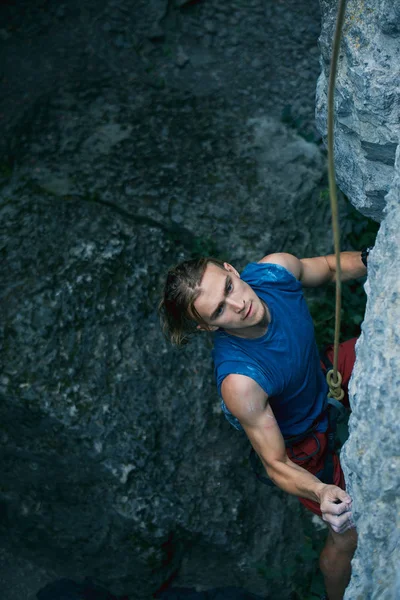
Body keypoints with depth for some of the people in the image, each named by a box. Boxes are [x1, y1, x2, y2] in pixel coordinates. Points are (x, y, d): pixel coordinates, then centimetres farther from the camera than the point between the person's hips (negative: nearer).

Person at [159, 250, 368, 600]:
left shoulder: (275, 270, -29)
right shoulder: (239, 383, -43)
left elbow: (331, 267, -7)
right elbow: (277, 465, -30)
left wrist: (370, 260, -28)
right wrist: (321, 492, -50)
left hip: (323, 379, 6)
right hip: (301, 437, -5)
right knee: (348, 535, 8)